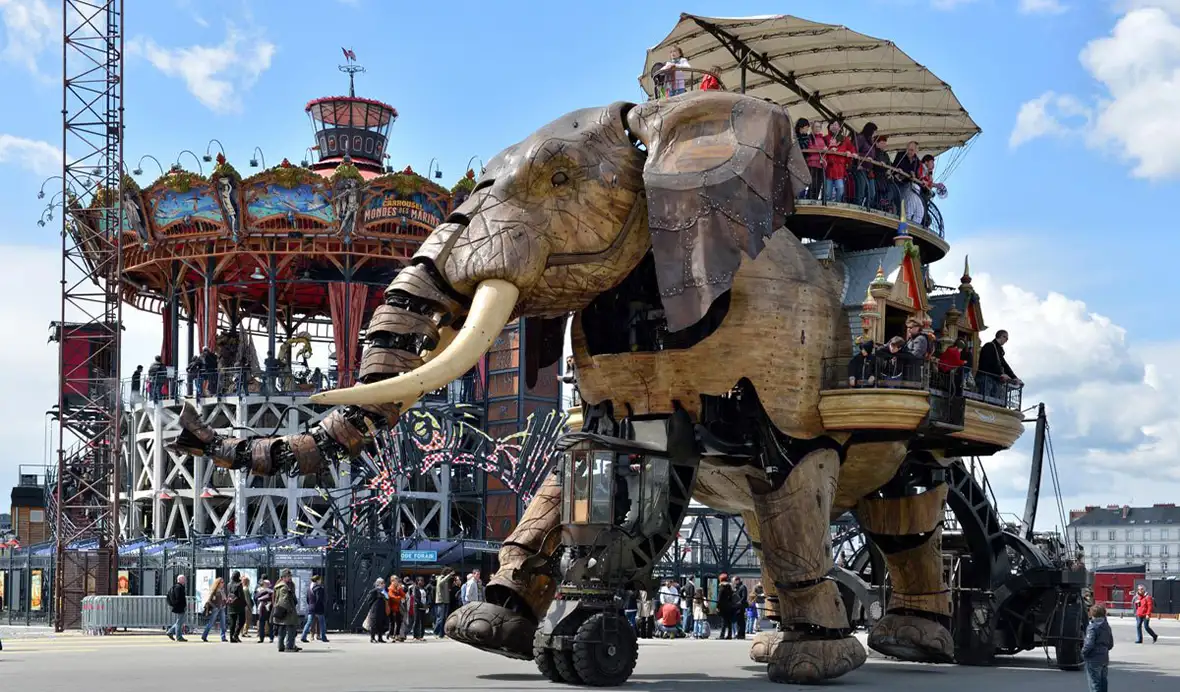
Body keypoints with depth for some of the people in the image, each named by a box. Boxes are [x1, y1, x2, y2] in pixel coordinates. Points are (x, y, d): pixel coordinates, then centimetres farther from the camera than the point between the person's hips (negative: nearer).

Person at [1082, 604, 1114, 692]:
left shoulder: (1092, 627, -17)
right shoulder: (1107, 626, 10)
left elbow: (1089, 644, -23)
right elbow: (1111, 644, 15)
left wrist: (1083, 653, -9)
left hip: (1093, 659, -8)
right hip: (1104, 658, 8)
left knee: (1094, 683, -3)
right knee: (1103, 682, 16)